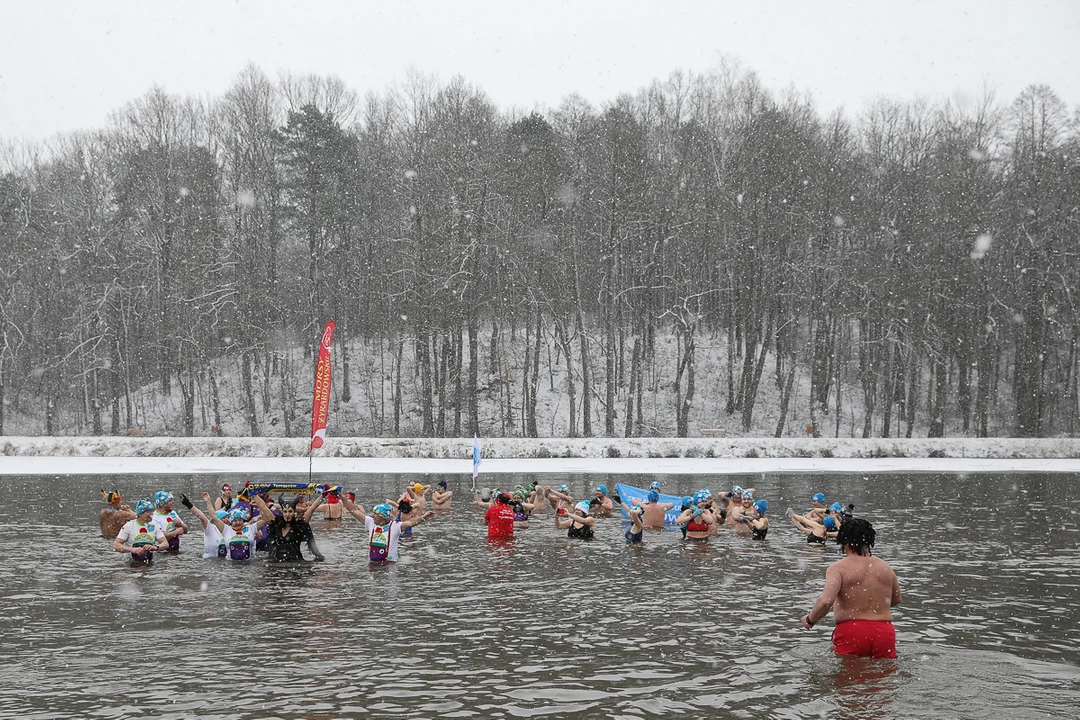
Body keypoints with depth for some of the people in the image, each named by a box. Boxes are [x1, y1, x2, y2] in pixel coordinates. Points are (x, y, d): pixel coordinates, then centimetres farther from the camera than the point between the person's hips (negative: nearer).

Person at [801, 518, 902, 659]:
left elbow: (826, 601, -18)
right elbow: (897, 599, 26)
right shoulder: (885, 567, 11)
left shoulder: (839, 567, -5)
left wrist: (810, 620, -1)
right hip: (884, 631, 4)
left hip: (851, 631, -3)